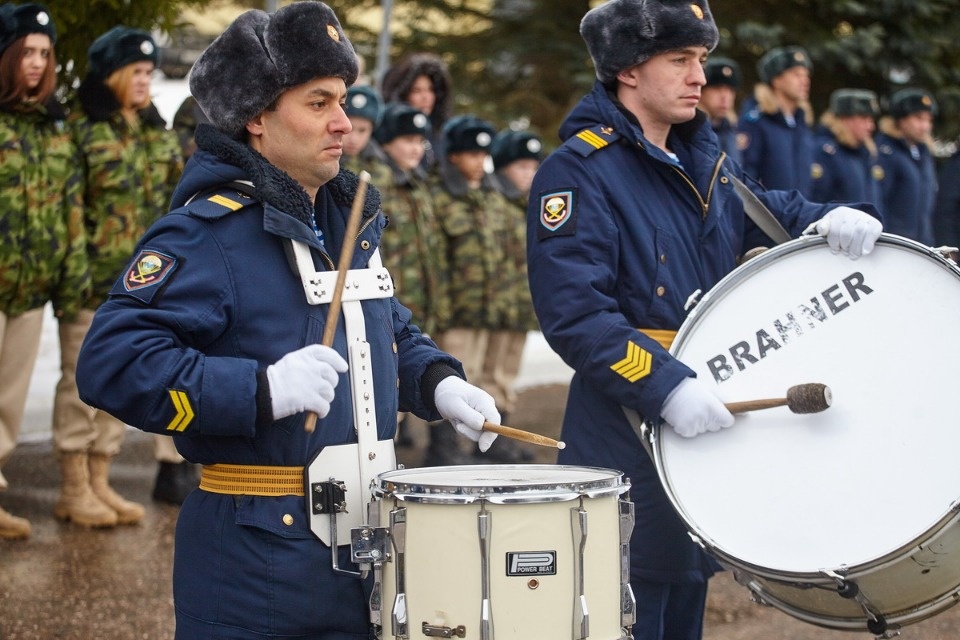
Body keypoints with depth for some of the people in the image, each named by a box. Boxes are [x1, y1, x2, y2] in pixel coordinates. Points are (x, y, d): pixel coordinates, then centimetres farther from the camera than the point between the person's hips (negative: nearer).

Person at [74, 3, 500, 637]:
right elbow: (111, 362, -23)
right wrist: (262, 390, -30)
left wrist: (437, 383, 7)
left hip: (362, 543, 8)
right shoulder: (206, 233, -15)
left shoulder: (350, 219, 12)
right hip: (259, 556, -8)